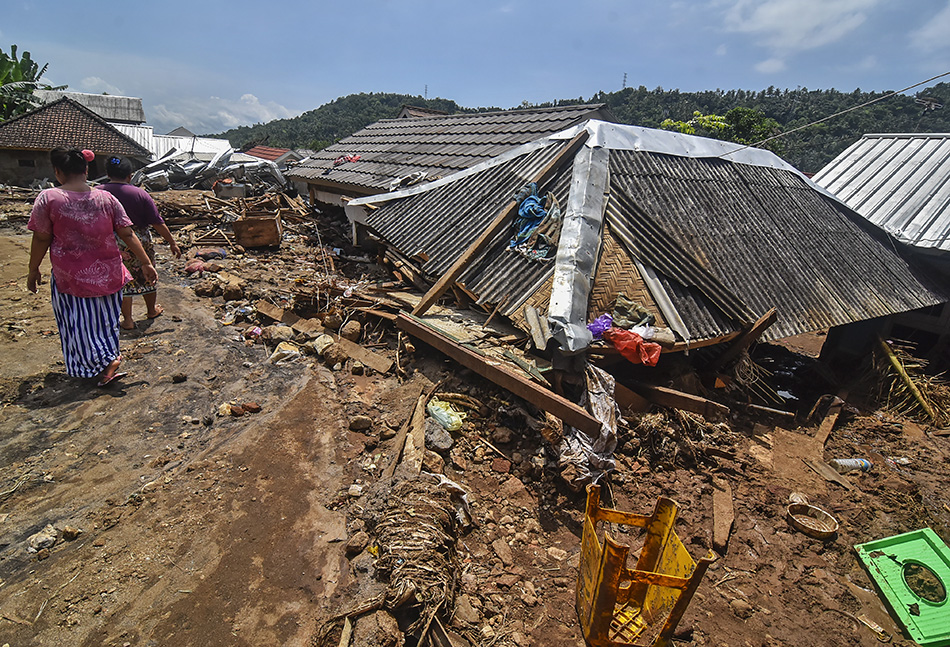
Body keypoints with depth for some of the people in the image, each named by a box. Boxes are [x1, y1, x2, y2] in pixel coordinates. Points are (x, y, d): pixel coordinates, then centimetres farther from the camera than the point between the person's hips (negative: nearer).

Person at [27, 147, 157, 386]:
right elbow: (127, 234, -5)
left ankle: (105, 362, 2)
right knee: (105, 319, 19)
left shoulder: (48, 198, -11)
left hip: (70, 277, -3)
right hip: (108, 273, 3)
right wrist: (145, 263, 1)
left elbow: (41, 239, -6)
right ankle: (110, 356, 32)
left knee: (79, 323, 11)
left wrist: (33, 271, 6)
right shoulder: (106, 198, -4)